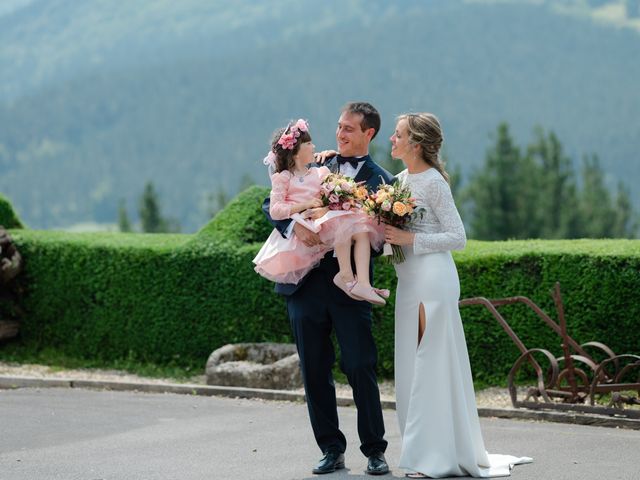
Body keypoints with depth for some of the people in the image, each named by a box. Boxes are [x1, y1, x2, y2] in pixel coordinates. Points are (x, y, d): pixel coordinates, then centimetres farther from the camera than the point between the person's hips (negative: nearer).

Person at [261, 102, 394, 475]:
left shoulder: (381, 181, 3)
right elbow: (272, 203, 5)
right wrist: (295, 225, -15)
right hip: (305, 282, 3)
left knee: (361, 368, -4)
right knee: (315, 371, 7)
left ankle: (375, 451, 8)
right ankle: (332, 450, 16)